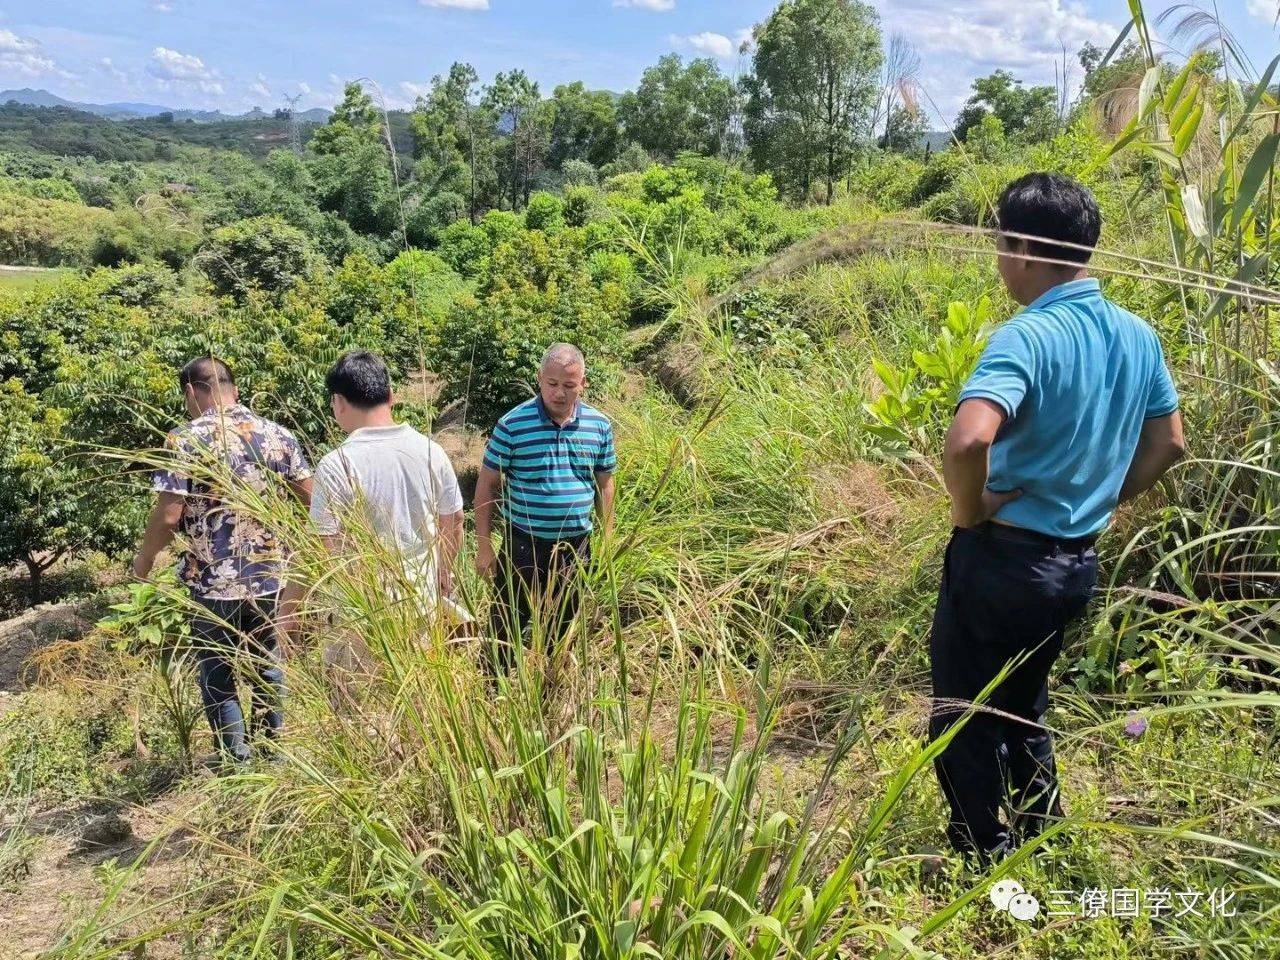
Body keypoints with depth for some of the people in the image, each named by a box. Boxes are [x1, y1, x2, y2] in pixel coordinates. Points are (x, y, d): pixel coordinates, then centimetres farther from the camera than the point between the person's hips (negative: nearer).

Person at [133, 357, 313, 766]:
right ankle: (272, 745, 34)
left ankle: (236, 761, 20)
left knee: (218, 674, 12)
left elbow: (168, 516, -16)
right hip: (267, 575, 4)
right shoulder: (277, 435, 0)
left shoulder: (187, 440, -13)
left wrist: (143, 560, 2)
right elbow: (313, 499, 2)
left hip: (213, 581, -4)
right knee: (265, 662, 21)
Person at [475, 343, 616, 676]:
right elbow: (487, 485, -6)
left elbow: (604, 484, 9)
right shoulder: (512, 424, -13)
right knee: (506, 629, 8)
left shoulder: (599, 426, -2)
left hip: (575, 546, 3)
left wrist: (608, 539, 8)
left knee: (562, 633, 18)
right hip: (523, 545, -3)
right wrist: (484, 546, -7)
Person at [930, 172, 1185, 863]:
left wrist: (969, 512, -19)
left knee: (963, 719, 12)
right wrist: (1096, 505, 16)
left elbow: (968, 443, -38)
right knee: (1023, 707, 27)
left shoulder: (1027, 337, -22)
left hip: (1003, 557, -8)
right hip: (1076, 563, 8)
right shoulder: (1139, 336, 2)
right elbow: (1167, 446, 12)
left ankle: (980, 864, 26)